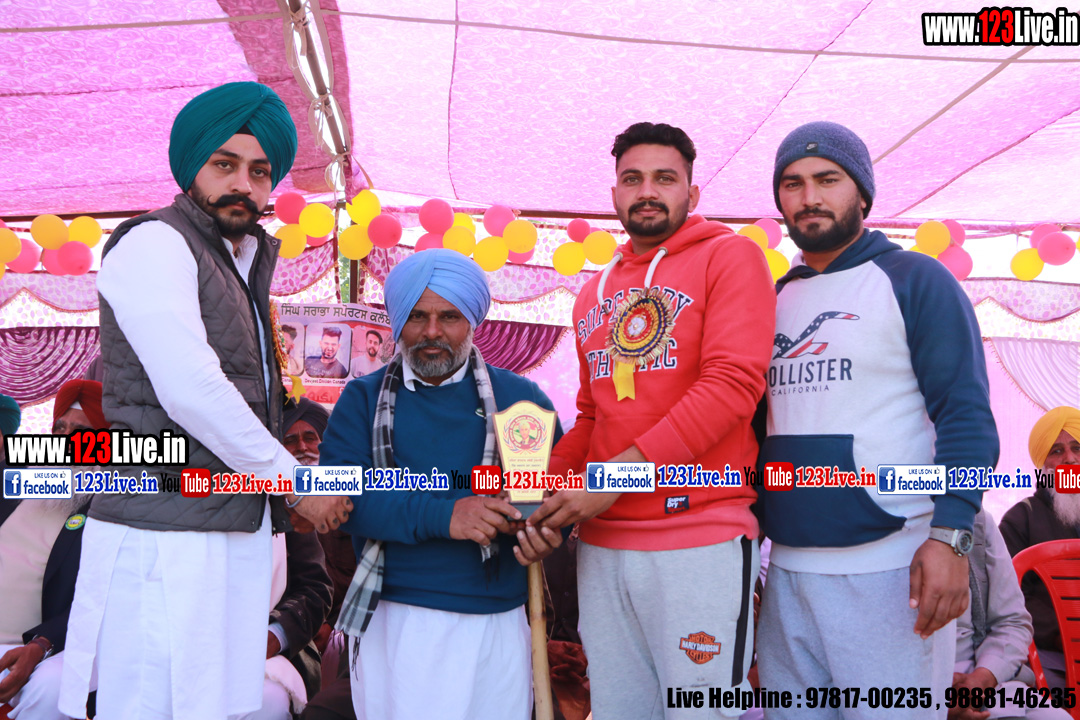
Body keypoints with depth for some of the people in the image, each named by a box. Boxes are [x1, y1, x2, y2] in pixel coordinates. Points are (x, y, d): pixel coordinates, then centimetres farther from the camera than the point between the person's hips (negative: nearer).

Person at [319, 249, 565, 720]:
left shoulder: (520, 397, 6)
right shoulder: (364, 399, 4)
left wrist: (544, 533, -18)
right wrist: (442, 515, -23)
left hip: (497, 623, 1)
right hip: (392, 622, -1)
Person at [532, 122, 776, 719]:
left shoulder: (729, 256, 0)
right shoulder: (595, 292, 18)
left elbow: (734, 384, -13)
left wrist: (616, 473, -17)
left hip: (699, 536, -6)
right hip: (601, 543, 6)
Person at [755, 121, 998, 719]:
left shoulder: (915, 280, -2)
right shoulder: (774, 299, 13)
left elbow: (966, 414, -9)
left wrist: (950, 535, -19)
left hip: (890, 572, -5)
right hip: (786, 572, 5)